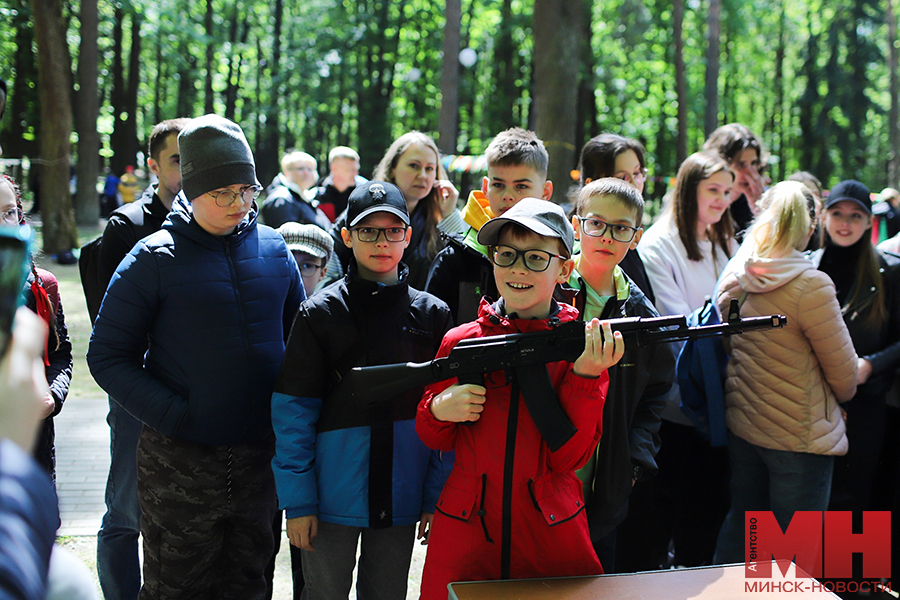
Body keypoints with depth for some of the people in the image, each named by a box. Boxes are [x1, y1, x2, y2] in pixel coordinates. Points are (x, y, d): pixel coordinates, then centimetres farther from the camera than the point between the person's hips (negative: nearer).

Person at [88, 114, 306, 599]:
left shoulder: (274, 249, 5)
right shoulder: (154, 259, -6)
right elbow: (107, 356, -6)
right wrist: (172, 414, -16)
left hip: (261, 452, 4)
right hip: (179, 458, -3)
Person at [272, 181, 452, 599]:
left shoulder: (432, 315, 3)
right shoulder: (320, 313, -3)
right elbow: (292, 411, -5)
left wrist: (437, 497, -1)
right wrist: (297, 500, -9)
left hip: (400, 498, 2)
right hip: (334, 497, -2)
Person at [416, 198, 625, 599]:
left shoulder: (582, 346, -3)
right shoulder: (461, 341, 0)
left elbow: (570, 457, -9)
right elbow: (433, 439, 11)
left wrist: (586, 375, -20)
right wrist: (439, 411, -11)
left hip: (552, 532, -1)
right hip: (465, 532, 1)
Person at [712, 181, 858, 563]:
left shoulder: (732, 277, -2)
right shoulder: (810, 286, -21)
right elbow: (844, 371, -10)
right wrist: (840, 396, 11)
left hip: (741, 427, 6)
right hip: (799, 436, -6)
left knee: (739, 531, 20)